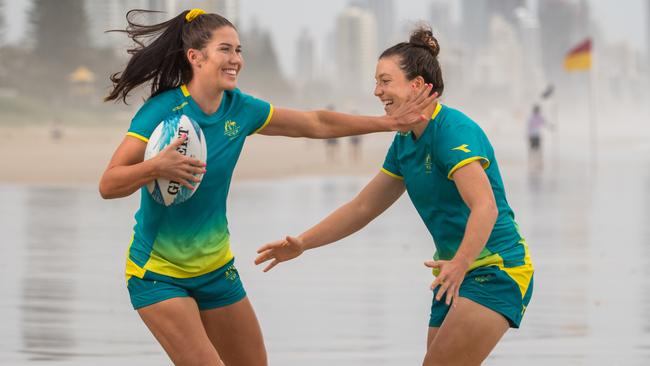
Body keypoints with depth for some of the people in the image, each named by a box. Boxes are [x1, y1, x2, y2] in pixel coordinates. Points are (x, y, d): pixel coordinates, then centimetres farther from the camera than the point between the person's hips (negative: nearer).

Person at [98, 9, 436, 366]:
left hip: (215, 268, 7)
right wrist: (156, 167, -42)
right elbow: (108, 185, -24)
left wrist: (390, 121, 7)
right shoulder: (162, 111, -20)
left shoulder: (239, 108, -3)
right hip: (158, 275, -7)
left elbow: (317, 124, 9)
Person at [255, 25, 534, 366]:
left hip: (497, 270, -9)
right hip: (458, 272, 9)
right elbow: (363, 207, 16)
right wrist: (301, 244, 8)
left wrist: (460, 263, -46)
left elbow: (485, 207, -31)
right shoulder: (404, 143, 9)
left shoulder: (454, 130, -19)